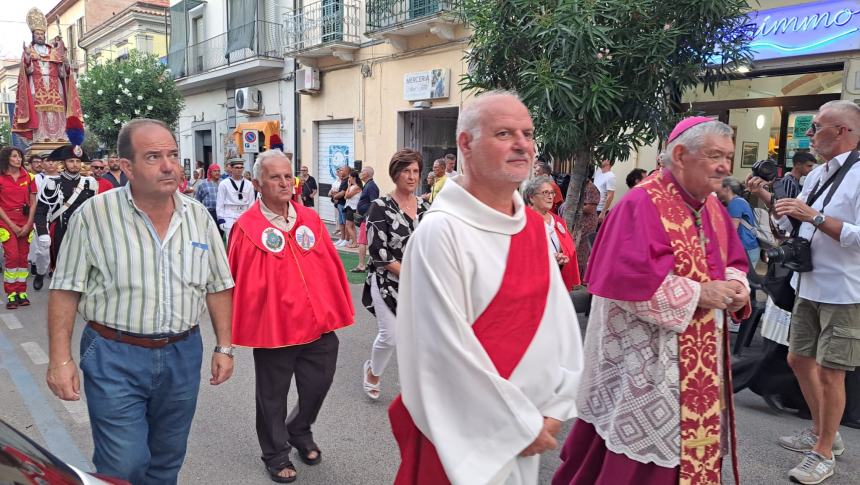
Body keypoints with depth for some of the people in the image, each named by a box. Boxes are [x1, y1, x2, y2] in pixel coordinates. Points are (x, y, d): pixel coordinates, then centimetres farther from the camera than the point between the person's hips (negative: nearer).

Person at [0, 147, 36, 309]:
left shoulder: (28, 177, 7)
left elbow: (33, 202, 6)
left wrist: (28, 224, -3)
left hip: (25, 221, 3)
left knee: (23, 257, 4)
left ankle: (22, 292, 11)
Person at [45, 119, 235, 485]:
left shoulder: (198, 216, 1)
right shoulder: (94, 214, -9)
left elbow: (218, 286, 7)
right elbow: (66, 290, -5)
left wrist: (224, 347, 5)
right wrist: (60, 359, -9)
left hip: (182, 355, 4)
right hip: (115, 357, -3)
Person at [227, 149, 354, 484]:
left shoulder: (310, 220, 3)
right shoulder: (245, 228, -10)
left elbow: (331, 268, 7)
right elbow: (240, 282, -7)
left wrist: (337, 309, 7)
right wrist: (243, 325, -4)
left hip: (318, 325, 4)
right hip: (273, 328, -4)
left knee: (318, 385, 16)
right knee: (273, 396, 13)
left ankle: (300, 431, 45)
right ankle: (276, 453, 36)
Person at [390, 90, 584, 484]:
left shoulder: (533, 226, 2)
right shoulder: (442, 231, -20)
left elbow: (559, 316, 2)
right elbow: (448, 348, -22)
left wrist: (556, 406, -5)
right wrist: (520, 425, -14)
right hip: (468, 434, -6)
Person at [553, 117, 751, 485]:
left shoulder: (713, 208, 8)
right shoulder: (643, 203, -18)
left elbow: (734, 261, 18)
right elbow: (632, 276, -27)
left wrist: (735, 286, -5)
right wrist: (699, 293, -21)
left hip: (699, 357, 8)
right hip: (648, 360, -8)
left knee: (689, 443, 19)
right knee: (644, 452, 4)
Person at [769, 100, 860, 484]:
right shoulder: (816, 175, 11)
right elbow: (794, 226, 16)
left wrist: (815, 217, -26)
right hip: (808, 287, 8)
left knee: (829, 372, 0)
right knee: (799, 360, 16)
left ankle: (824, 454, 18)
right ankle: (823, 433, 35)